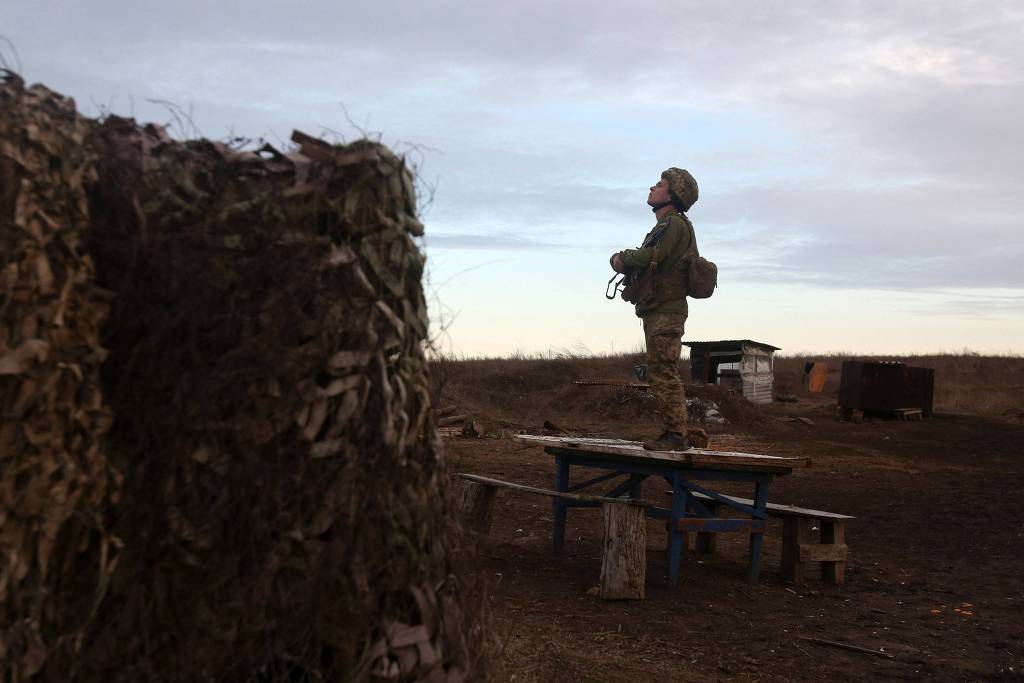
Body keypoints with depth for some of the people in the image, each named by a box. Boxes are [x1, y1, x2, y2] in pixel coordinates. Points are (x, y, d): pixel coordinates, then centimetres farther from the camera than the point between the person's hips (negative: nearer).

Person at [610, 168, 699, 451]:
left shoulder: (676, 224, -8)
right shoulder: (662, 227, 23)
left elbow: (652, 256, -19)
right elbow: (641, 264, 20)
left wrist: (623, 257, -2)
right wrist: (624, 262, -2)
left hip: (666, 312, -10)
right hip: (655, 313, 10)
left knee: (663, 374, -13)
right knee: (660, 374, 10)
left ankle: (676, 434, -12)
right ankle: (674, 433, 14)